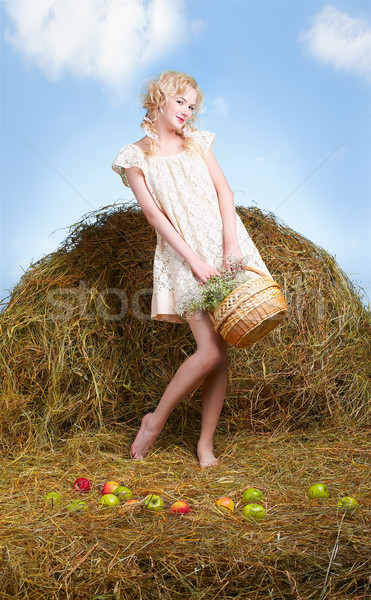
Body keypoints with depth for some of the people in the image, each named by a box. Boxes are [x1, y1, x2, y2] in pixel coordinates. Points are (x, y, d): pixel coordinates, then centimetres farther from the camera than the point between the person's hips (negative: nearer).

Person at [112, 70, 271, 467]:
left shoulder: (197, 141, 16)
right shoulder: (135, 156, 4)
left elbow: (223, 190, 7)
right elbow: (154, 214, -5)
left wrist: (230, 244, -8)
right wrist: (193, 259, -12)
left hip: (224, 244, 4)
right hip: (182, 254, -4)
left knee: (220, 350, 1)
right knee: (210, 351, -15)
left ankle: (205, 442, 14)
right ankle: (155, 420, 8)